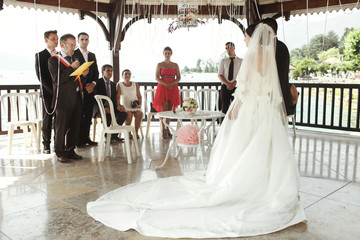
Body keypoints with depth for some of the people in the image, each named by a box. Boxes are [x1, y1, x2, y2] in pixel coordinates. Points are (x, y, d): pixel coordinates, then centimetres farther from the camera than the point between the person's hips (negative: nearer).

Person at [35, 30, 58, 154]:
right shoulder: (40, 55, 2)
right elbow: (41, 76, -7)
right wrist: (53, 90, -14)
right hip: (48, 93, -4)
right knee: (47, 119, 1)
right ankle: (46, 145, 8)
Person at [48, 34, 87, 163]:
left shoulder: (73, 59, 18)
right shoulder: (54, 60, -3)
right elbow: (58, 79, -15)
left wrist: (82, 74, 2)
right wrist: (72, 68, -17)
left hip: (76, 98, 7)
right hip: (64, 99, -7)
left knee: (75, 127, 10)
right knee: (61, 127, 2)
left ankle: (70, 151, 22)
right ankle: (60, 153, 12)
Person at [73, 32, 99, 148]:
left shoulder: (92, 55, 19)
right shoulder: (73, 54, 0)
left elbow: (96, 72, 17)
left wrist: (93, 83, 0)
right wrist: (82, 86, -10)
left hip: (90, 89, 5)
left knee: (88, 115, 7)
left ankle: (86, 138, 14)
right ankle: (78, 140, 2)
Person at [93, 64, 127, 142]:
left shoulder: (113, 84, 17)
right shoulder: (98, 82, -3)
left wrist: (117, 106, -6)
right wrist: (104, 107, -27)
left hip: (110, 107, 6)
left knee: (123, 113, -20)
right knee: (108, 114, -37)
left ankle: (114, 134, -10)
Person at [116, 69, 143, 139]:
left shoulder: (135, 85, 13)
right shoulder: (119, 85, 6)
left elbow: (139, 96, 13)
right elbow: (118, 97, -5)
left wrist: (140, 104, -5)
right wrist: (118, 105, -23)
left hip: (135, 106, 2)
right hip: (125, 106, -2)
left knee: (139, 114, -31)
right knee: (129, 114, -35)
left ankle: (136, 132, -19)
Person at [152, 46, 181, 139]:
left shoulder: (175, 65, 11)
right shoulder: (159, 65, 5)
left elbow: (179, 77, 7)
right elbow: (157, 77, -2)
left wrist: (171, 83, -11)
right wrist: (166, 84, -15)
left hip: (173, 88, 2)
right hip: (162, 88, -2)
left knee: (170, 109, 4)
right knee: (164, 109, -10)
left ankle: (167, 129, 13)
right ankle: (164, 131, -9)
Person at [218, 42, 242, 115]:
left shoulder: (241, 61, 10)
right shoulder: (223, 61, 13)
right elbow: (220, 75, 3)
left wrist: (234, 83, -15)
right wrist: (227, 84, -12)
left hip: (236, 87, -1)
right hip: (225, 87, 1)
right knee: (224, 108, -2)